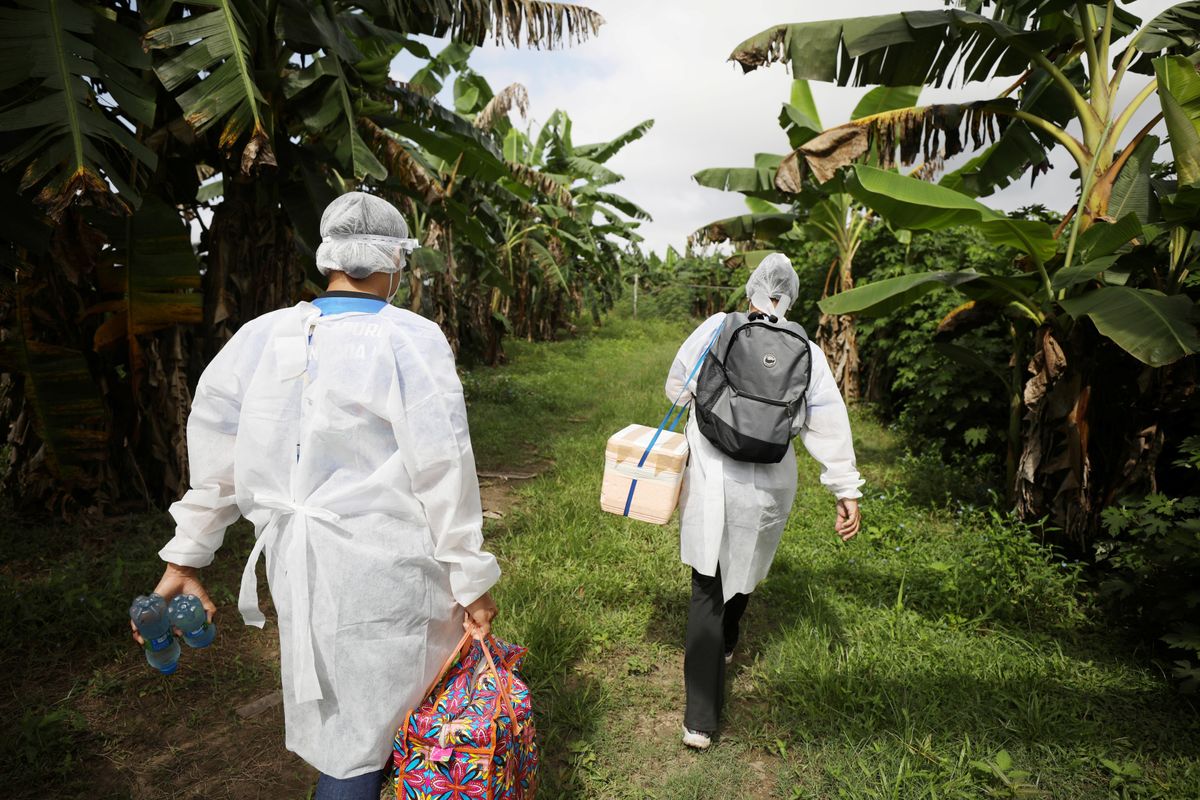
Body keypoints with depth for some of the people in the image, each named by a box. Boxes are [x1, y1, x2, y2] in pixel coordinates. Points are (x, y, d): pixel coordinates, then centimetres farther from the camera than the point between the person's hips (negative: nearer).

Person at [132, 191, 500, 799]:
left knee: (342, 724, 24)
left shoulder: (258, 338, 1)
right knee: (361, 737, 14)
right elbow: (444, 475, -14)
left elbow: (212, 463, 7)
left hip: (296, 566, 5)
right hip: (383, 569, -5)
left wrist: (184, 560, 17)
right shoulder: (411, 341, -14)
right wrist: (472, 581, -5)